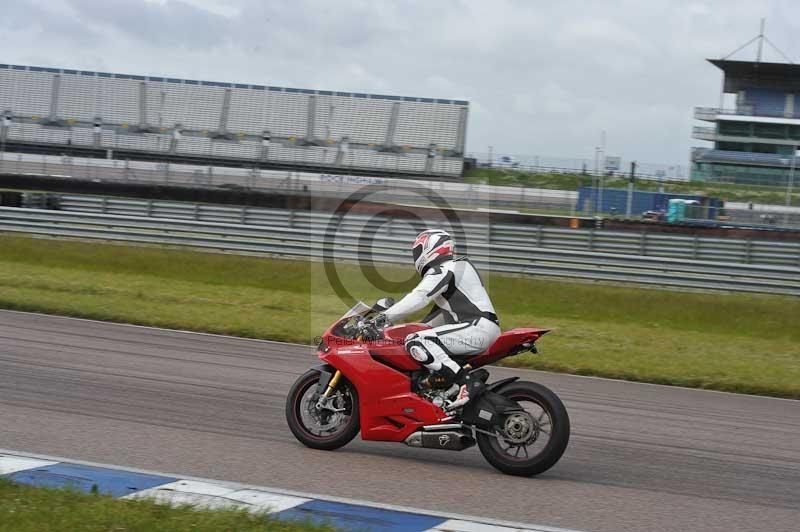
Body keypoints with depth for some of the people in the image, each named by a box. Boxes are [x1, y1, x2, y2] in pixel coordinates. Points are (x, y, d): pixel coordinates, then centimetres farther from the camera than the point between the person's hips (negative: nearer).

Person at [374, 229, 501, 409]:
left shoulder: (442, 271, -7)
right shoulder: (457, 267, 25)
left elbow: (418, 298, -20)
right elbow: (443, 311, 30)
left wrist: (384, 318, -20)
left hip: (477, 328, -11)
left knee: (415, 343, -23)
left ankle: (463, 383, -28)